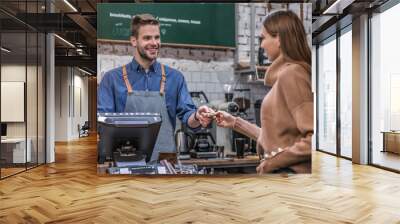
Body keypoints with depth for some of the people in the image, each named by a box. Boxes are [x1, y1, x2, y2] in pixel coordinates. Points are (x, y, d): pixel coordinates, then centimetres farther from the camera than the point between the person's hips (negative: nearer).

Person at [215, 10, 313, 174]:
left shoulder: (291, 73, -15)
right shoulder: (284, 73, 12)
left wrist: (272, 162, -15)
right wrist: (236, 123, 19)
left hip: (289, 169, -8)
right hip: (278, 168, 8)